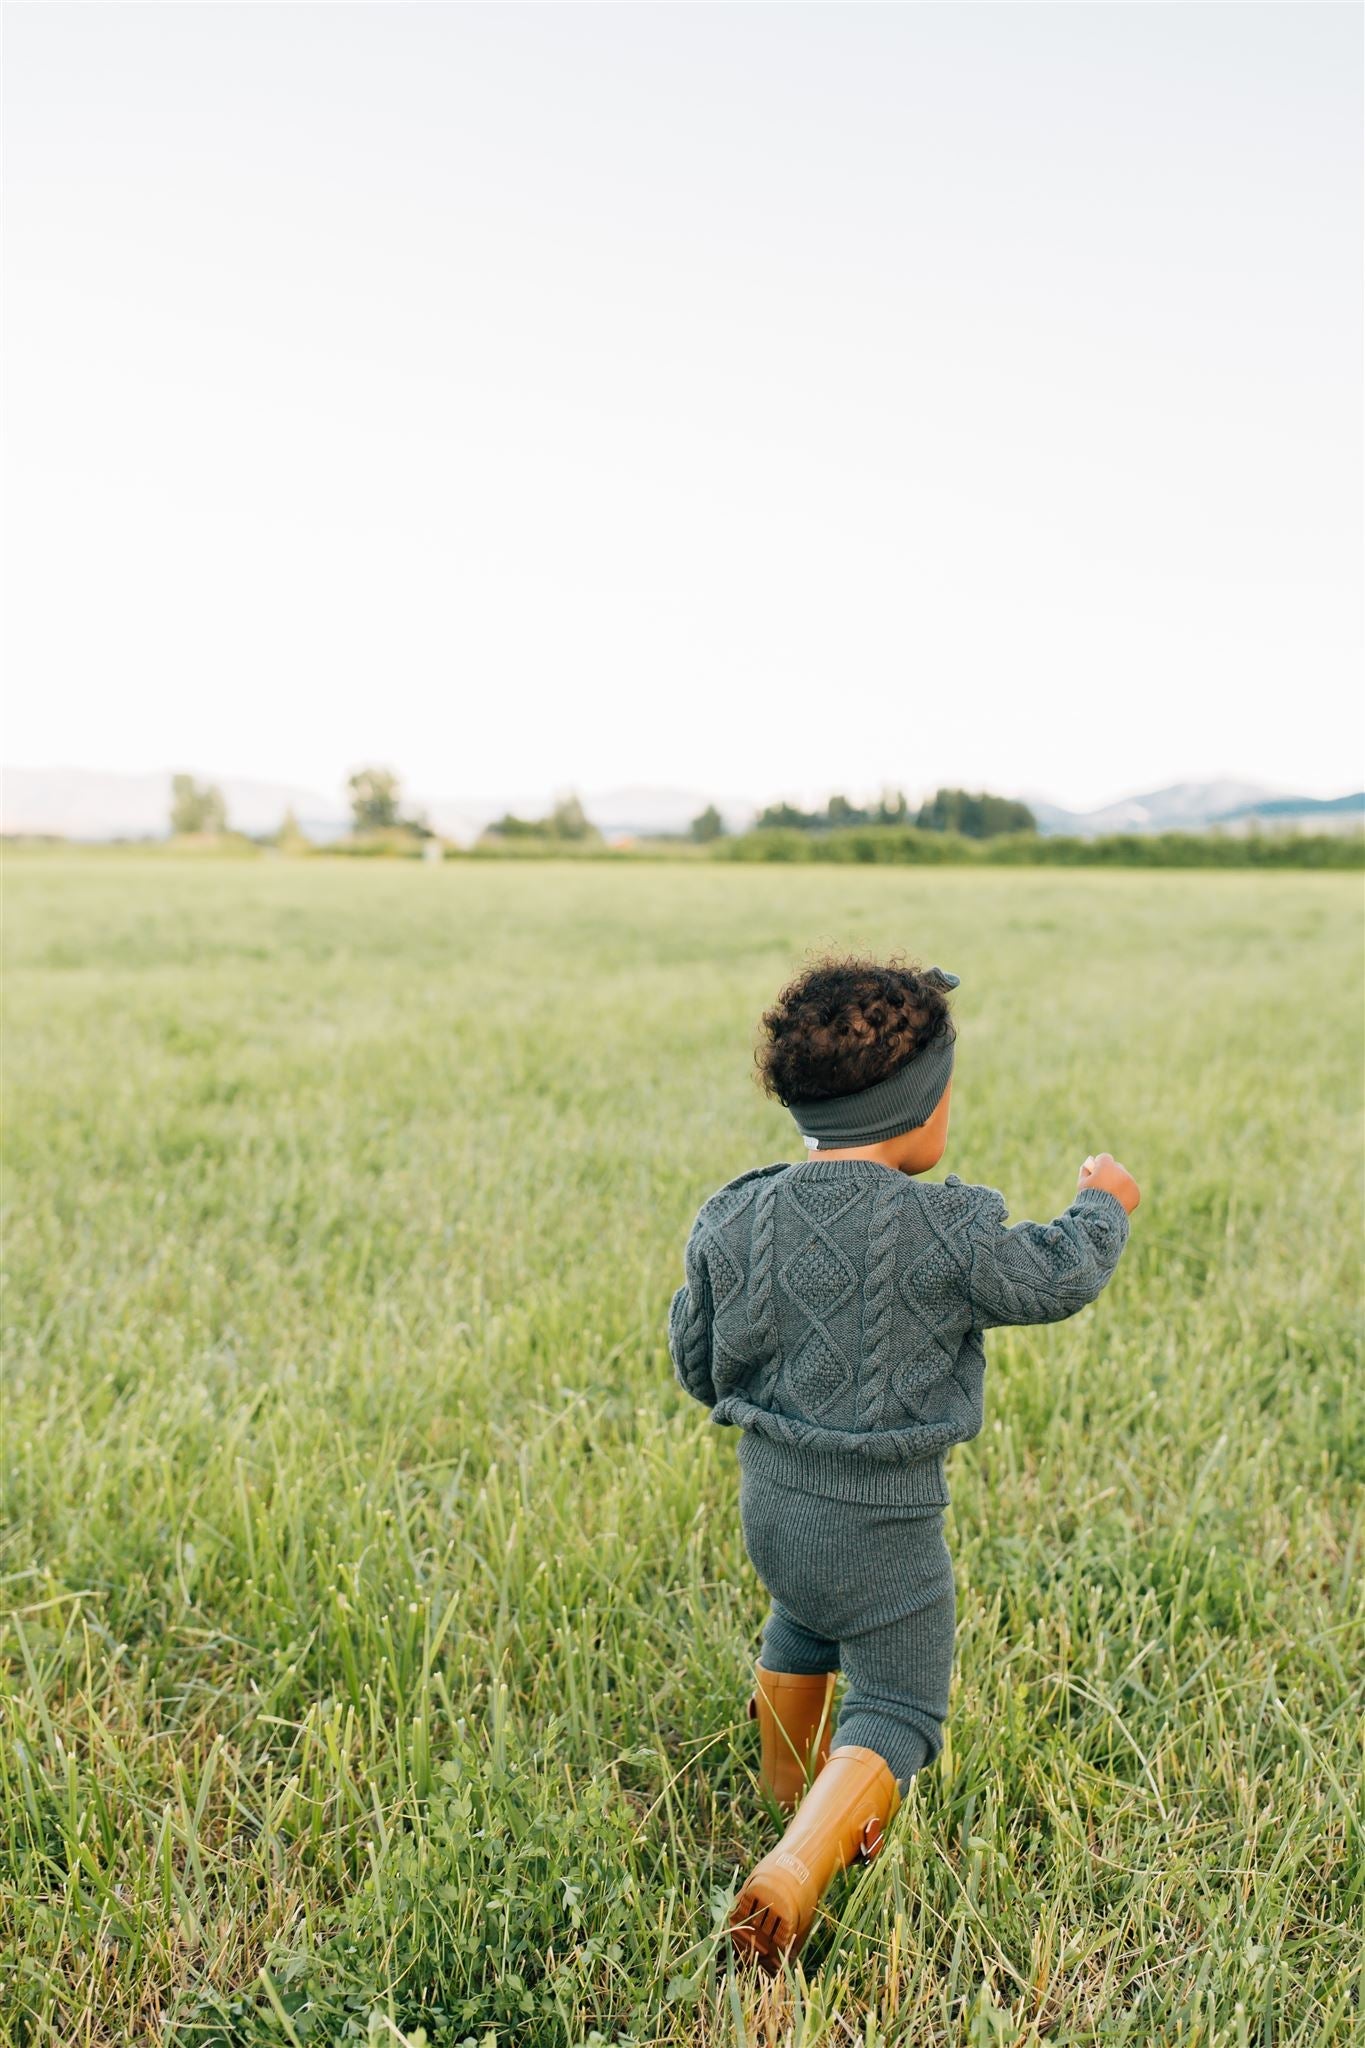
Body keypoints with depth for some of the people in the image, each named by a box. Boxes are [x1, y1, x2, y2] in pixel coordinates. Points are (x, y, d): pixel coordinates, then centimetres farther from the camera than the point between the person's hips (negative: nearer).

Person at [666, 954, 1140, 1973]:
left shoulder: (733, 1220, -9)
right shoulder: (945, 1234, -22)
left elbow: (699, 1364, 2)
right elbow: (1058, 1278, -3)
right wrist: (1104, 1205, 16)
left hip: (771, 1502, 6)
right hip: (882, 1526, -6)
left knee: (801, 1625, 33)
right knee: (896, 1709, 11)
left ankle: (791, 1799, 54)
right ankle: (794, 1876, -8)